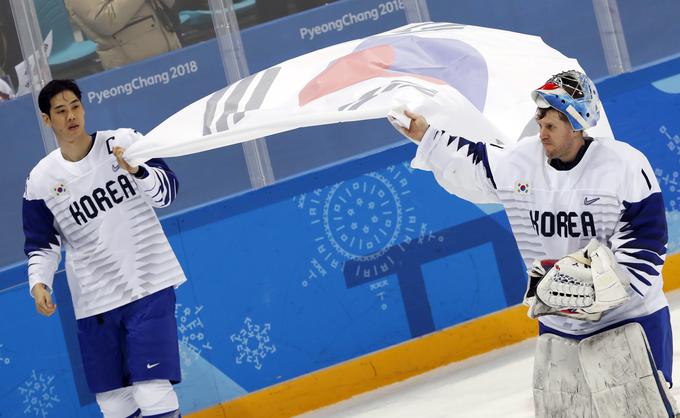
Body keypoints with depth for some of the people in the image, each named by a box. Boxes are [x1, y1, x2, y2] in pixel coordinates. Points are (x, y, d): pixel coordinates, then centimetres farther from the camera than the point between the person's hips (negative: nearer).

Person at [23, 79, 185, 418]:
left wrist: (136, 171, -28)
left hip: (149, 287, -2)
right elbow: (43, 244, 9)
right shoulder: (40, 180, 1)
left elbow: (167, 191, -9)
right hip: (93, 303, 3)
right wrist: (39, 283, -8)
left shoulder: (124, 142, -4)